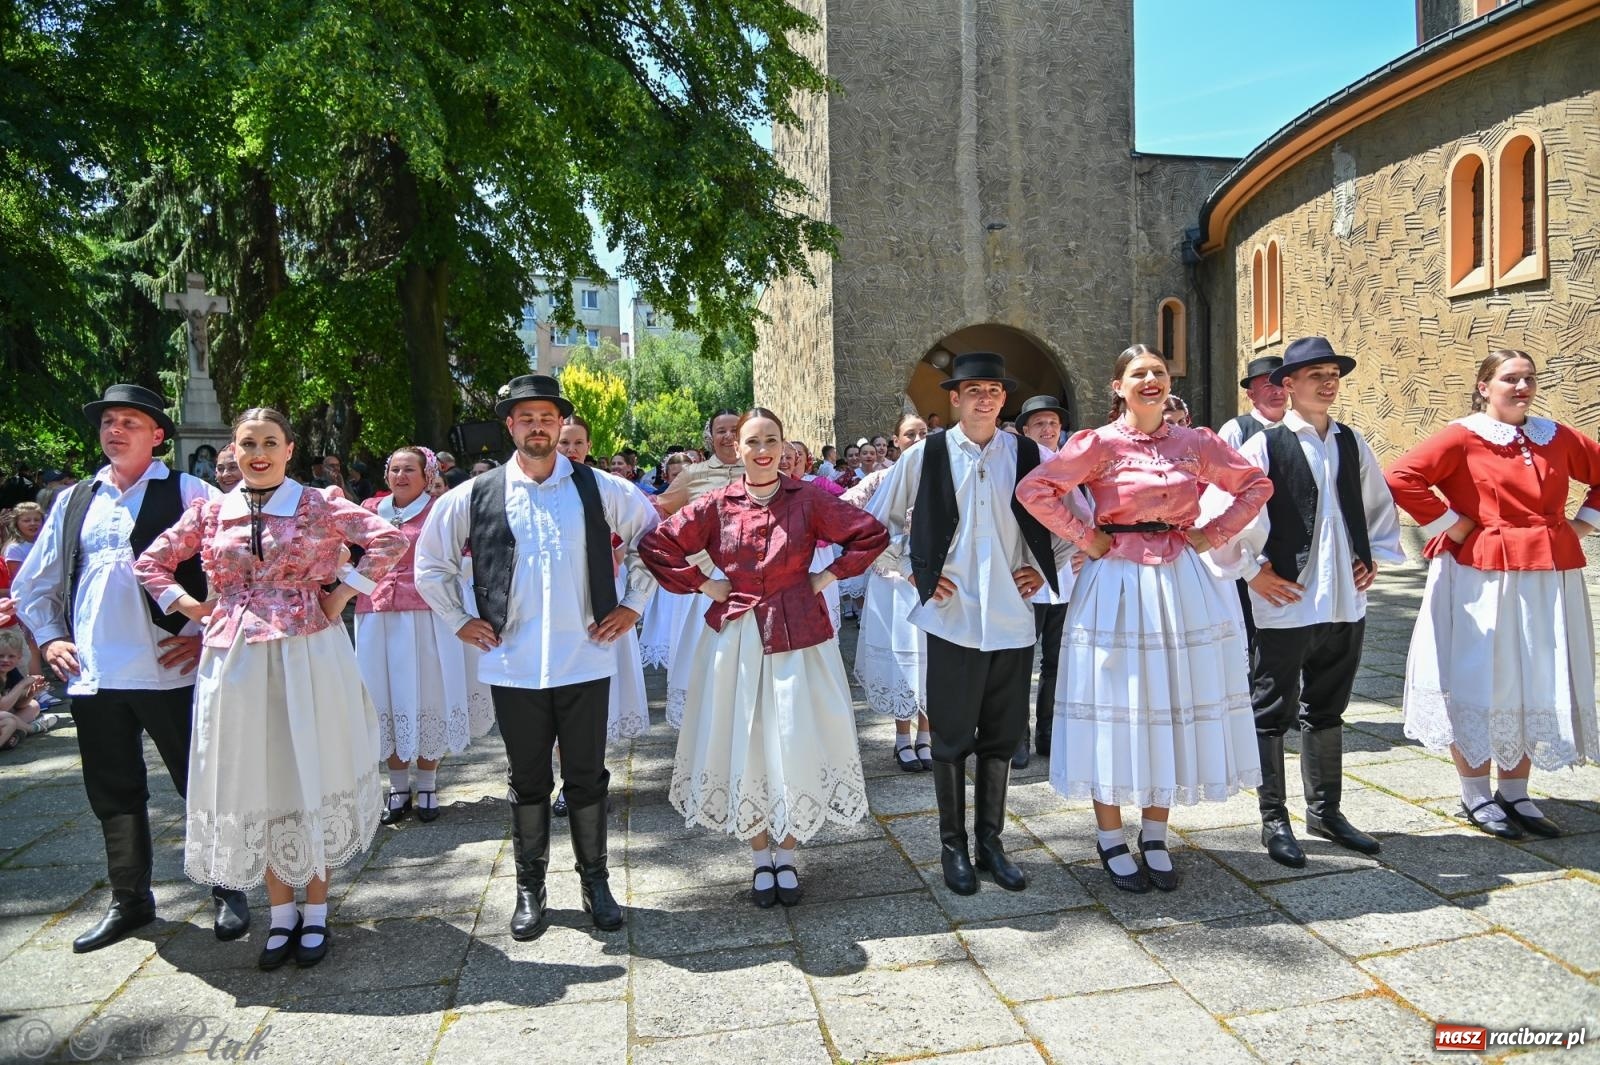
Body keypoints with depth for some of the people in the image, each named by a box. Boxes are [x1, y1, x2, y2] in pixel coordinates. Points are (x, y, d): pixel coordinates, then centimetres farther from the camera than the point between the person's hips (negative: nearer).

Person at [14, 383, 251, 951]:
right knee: (113, 794, 15)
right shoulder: (73, 502, 13)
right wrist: (49, 637, 10)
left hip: (170, 670, -5)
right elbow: (33, 585, 22)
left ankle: (228, 892, 20)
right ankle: (129, 901, 31)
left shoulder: (189, 493, -2)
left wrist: (208, 632, -9)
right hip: (93, 674, 5)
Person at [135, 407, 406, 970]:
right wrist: (194, 608, 4)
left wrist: (341, 594, -9)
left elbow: (389, 541, -10)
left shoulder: (320, 506, -2)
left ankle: (315, 913, 19)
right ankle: (281, 913, 23)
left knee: (310, 775, 5)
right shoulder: (209, 512, 8)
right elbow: (151, 564, 17)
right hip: (235, 661, 3)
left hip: (309, 655, -3)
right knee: (253, 782, 8)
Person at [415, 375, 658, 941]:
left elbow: (652, 538, 12)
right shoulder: (474, 496, 1)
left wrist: (633, 604, 6)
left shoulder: (600, 489, 0)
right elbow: (429, 560, 14)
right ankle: (529, 887, 29)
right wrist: (458, 619, 8)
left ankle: (595, 880, 27)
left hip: (585, 660, 0)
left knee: (587, 778, 9)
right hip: (513, 666, 1)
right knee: (527, 781, 13)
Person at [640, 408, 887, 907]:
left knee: (796, 744, 3)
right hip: (736, 637, 1)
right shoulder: (716, 505, -1)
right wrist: (702, 584, 0)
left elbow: (872, 534, 1)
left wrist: (827, 577, -2)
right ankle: (760, 859, 25)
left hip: (798, 635, -1)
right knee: (744, 746, 7)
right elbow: (656, 546, 5)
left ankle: (786, 856, 23)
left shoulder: (809, 499, -3)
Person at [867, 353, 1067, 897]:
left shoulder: (1029, 455, 3)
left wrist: (1044, 569, 6)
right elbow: (878, 519, 8)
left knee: (1001, 739, 12)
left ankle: (991, 842, 28)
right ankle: (953, 846, 23)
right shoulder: (925, 454, -1)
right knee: (952, 739, 7)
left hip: (1012, 620, 2)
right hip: (953, 617, -2)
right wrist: (914, 569, 0)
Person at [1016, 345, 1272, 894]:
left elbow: (1256, 484, 15)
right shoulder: (1099, 444, -5)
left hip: (1182, 584, 4)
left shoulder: (1195, 443, 5)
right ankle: (1111, 840, 18)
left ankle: (1155, 836, 25)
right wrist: (1084, 536, -10)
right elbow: (1034, 489, -10)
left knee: (1174, 705, 9)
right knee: (1115, 708, 3)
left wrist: (1215, 534, 4)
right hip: (1117, 584, -4)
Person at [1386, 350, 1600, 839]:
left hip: (1548, 582, 6)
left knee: (1535, 688, 11)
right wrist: (1449, 525, -15)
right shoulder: (1463, 438, -8)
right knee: (1478, 685, 3)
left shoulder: (1557, 438, 8)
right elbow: (1402, 477, -19)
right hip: (1482, 579, -5)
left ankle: (1514, 794, 25)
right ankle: (1475, 796, 17)